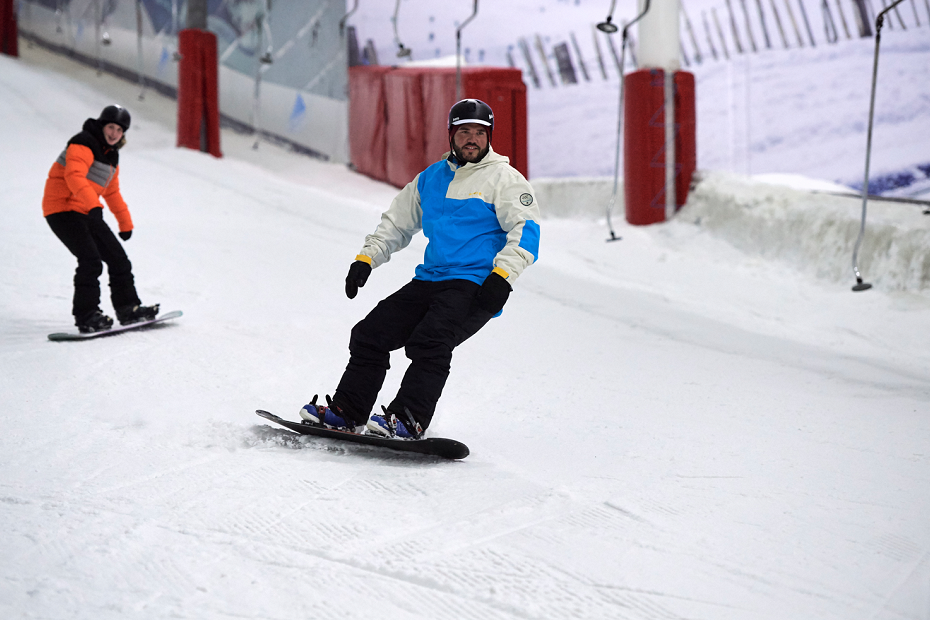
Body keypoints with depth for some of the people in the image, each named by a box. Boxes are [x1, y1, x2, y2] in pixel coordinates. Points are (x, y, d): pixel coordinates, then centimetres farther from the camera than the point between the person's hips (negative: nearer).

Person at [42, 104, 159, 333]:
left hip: (86, 213, 9)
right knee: (91, 260, -21)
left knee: (117, 258, 8)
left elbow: (112, 192, 31)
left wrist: (125, 223, 35)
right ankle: (86, 317, -17)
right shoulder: (83, 144, -13)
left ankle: (128, 309, 16)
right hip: (62, 209, -9)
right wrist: (93, 205, -44)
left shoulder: (111, 155, 16)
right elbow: (74, 176, -31)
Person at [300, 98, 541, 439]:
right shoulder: (430, 178, 18)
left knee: (429, 341, -29)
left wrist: (502, 275, -23)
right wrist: (366, 258, 15)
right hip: (429, 280, 7)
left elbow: (526, 231, -10)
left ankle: (408, 420, -32)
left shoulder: (505, 179, 0)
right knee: (370, 334, -1)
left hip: (476, 287, -7)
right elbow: (397, 222, 27)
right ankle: (348, 411, 6)